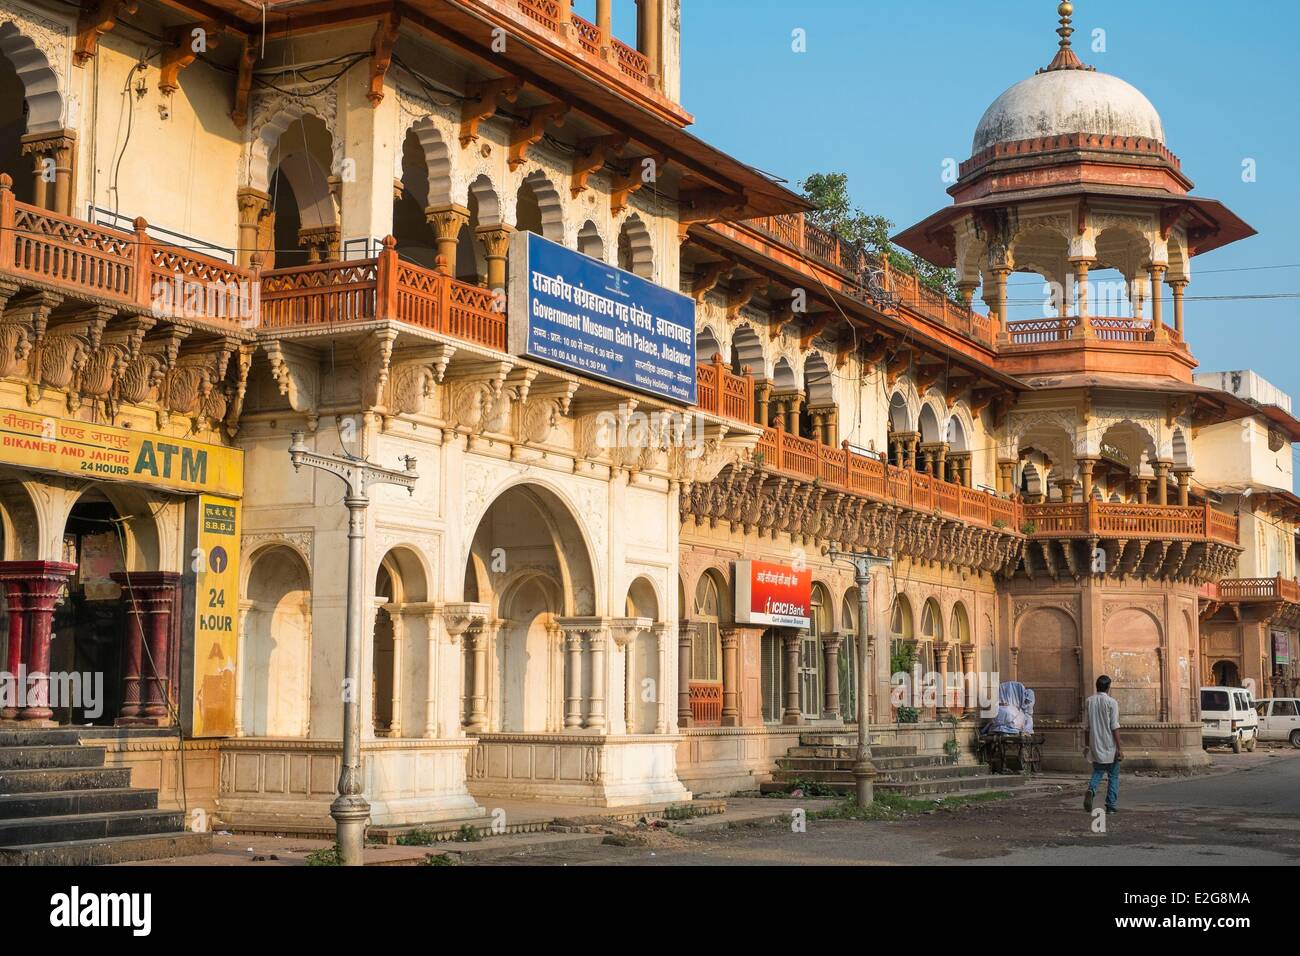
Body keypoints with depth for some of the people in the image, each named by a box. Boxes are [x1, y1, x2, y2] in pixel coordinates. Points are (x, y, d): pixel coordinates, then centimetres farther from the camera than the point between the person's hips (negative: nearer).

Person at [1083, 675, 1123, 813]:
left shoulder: (1088, 702, 5)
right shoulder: (1111, 702, -9)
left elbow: (1086, 726, 9)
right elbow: (1115, 727, -12)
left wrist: (1086, 745, 17)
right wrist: (1120, 748, -10)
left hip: (1095, 746, 4)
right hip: (1110, 747, -4)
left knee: (1097, 772, 13)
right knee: (1113, 776, 8)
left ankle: (1091, 790, -16)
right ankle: (1111, 805, 8)